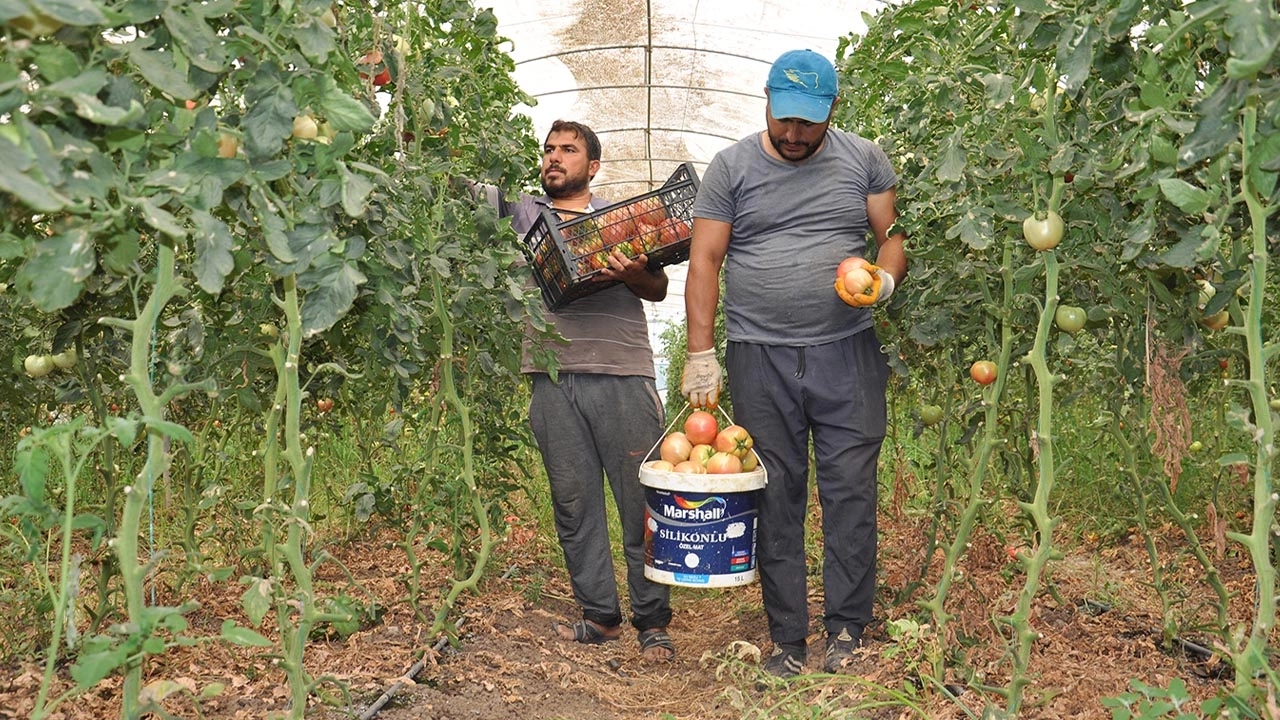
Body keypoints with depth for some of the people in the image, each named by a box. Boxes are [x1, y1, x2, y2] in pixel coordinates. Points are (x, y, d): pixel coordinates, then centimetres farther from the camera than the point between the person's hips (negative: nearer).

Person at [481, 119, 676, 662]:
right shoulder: (522, 210, 17)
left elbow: (660, 289, 9)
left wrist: (634, 276, -12)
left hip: (623, 377, -1)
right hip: (554, 380, 2)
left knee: (642, 500, -1)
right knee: (573, 504, 6)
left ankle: (651, 622, 11)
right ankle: (599, 615, 19)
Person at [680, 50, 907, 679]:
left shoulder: (863, 160, 10)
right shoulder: (730, 167, 6)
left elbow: (893, 235, 14)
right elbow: (705, 260, 3)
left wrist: (885, 278, -10)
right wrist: (700, 354, -4)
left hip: (848, 352, 1)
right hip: (759, 356, 0)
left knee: (851, 490, -2)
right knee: (775, 498, 3)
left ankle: (847, 628, 12)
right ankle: (787, 638, 13)